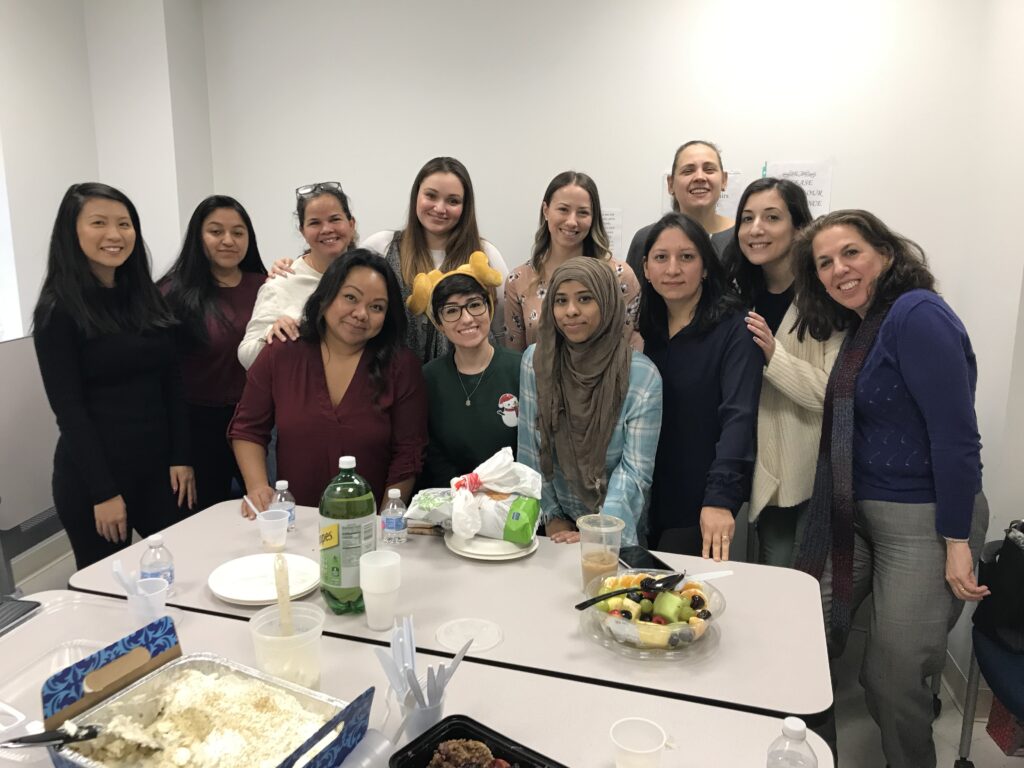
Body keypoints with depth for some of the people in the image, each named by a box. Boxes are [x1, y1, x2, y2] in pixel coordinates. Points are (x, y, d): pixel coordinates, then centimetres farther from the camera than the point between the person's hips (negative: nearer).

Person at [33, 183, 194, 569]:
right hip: (90, 475, -4)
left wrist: (181, 457, 0)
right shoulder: (58, 310, -9)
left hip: (158, 466, 5)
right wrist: (103, 491, -14)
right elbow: (68, 408, -12)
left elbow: (172, 385, 7)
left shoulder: (147, 297, 7)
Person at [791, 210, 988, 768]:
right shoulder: (863, 326, 9)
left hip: (925, 521, -8)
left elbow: (957, 434, -21)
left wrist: (957, 542, -19)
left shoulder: (917, 314, -17)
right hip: (858, 513, 8)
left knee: (892, 678, 2)